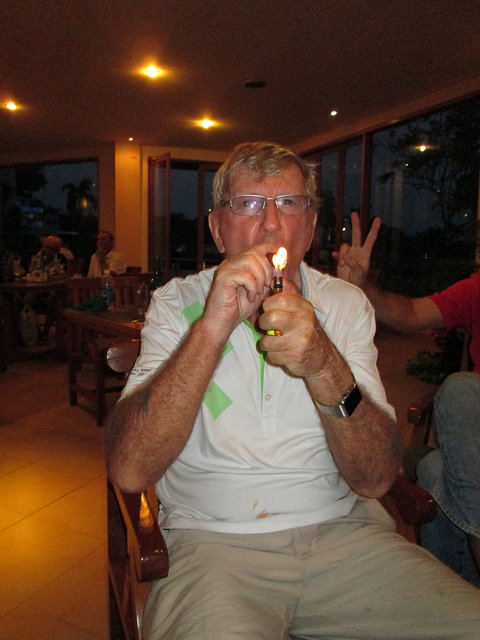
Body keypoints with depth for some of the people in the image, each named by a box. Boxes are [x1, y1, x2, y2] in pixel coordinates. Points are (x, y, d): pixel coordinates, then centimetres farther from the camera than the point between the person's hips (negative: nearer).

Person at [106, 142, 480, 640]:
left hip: (342, 529, 3)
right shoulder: (176, 304, -1)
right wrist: (212, 327, -23)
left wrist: (324, 366, -24)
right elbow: (128, 471, -14)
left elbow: (376, 479, -6)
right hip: (213, 538, -2)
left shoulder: (345, 305, 3)